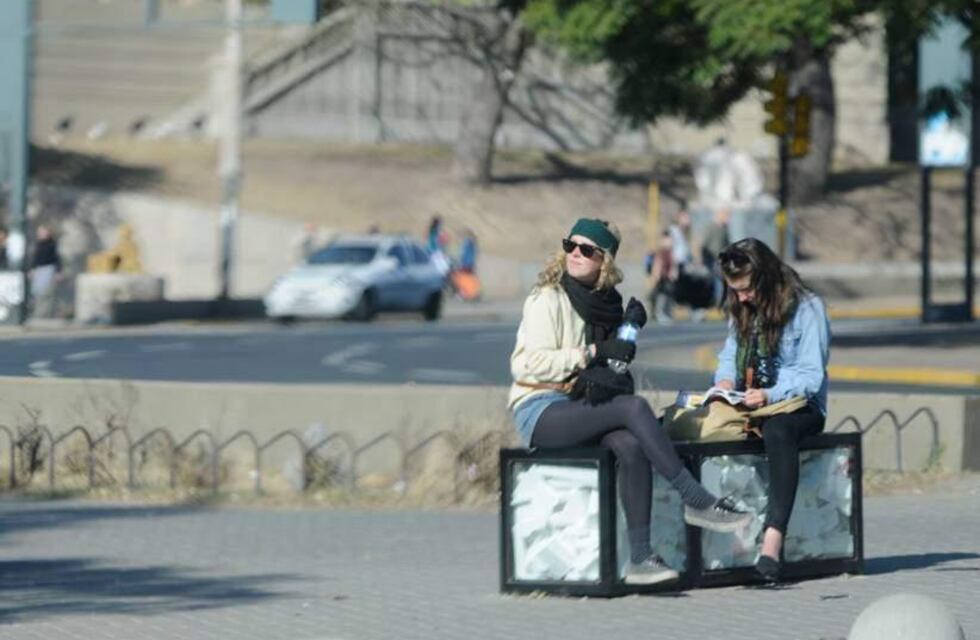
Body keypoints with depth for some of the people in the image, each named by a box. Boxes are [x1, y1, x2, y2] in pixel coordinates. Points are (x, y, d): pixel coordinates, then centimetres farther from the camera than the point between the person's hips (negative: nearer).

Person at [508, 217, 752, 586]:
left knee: (631, 444, -28)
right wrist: (594, 353, -18)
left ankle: (640, 557, -33)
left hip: (578, 410, 6)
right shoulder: (548, 300, -4)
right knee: (634, 407, -29)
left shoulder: (604, 303, 16)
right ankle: (697, 502, -27)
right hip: (540, 412, -6)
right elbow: (528, 362, -14)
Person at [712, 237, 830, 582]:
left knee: (778, 429, -43)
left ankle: (773, 539, -55)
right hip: (748, 408, 6)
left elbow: (810, 376, -10)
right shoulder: (741, 311, 18)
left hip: (797, 406, -6)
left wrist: (770, 396, -27)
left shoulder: (807, 308, -4)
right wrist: (725, 380, -4)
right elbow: (729, 356, 20)